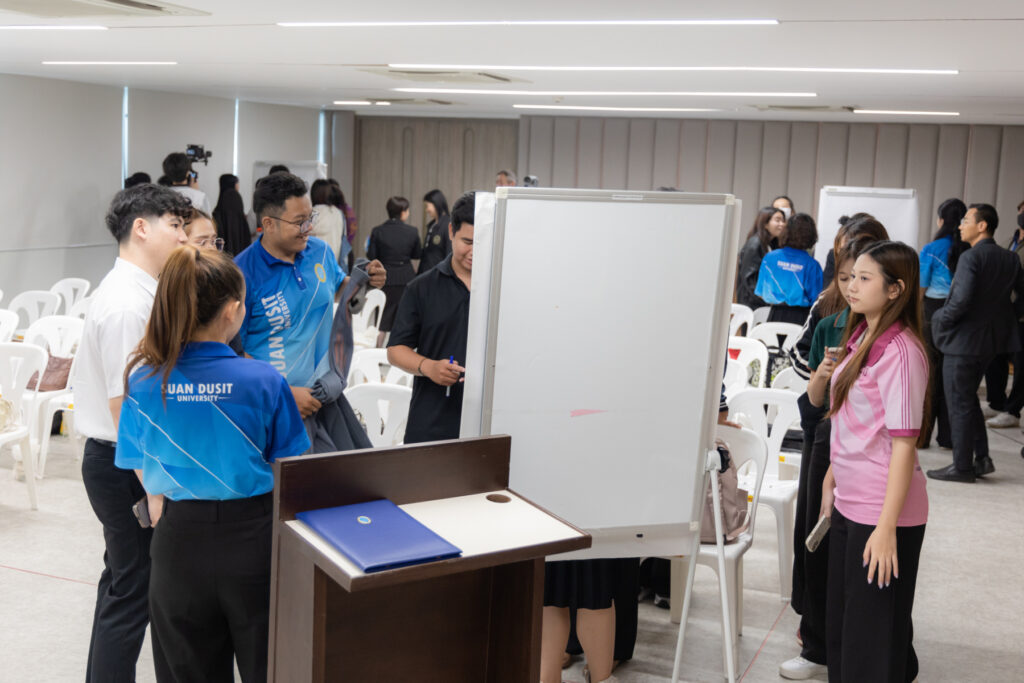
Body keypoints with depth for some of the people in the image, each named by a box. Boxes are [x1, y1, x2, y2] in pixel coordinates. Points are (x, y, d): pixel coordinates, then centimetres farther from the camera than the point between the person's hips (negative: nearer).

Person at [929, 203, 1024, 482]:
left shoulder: (970, 258, -18)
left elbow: (961, 300, -25)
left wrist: (941, 320, -10)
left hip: (963, 341, -8)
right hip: (991, 339, 8)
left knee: (959, 404, 2)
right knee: (969, 398, 21)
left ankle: (962, 466, 9)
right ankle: (981, 458, 20)